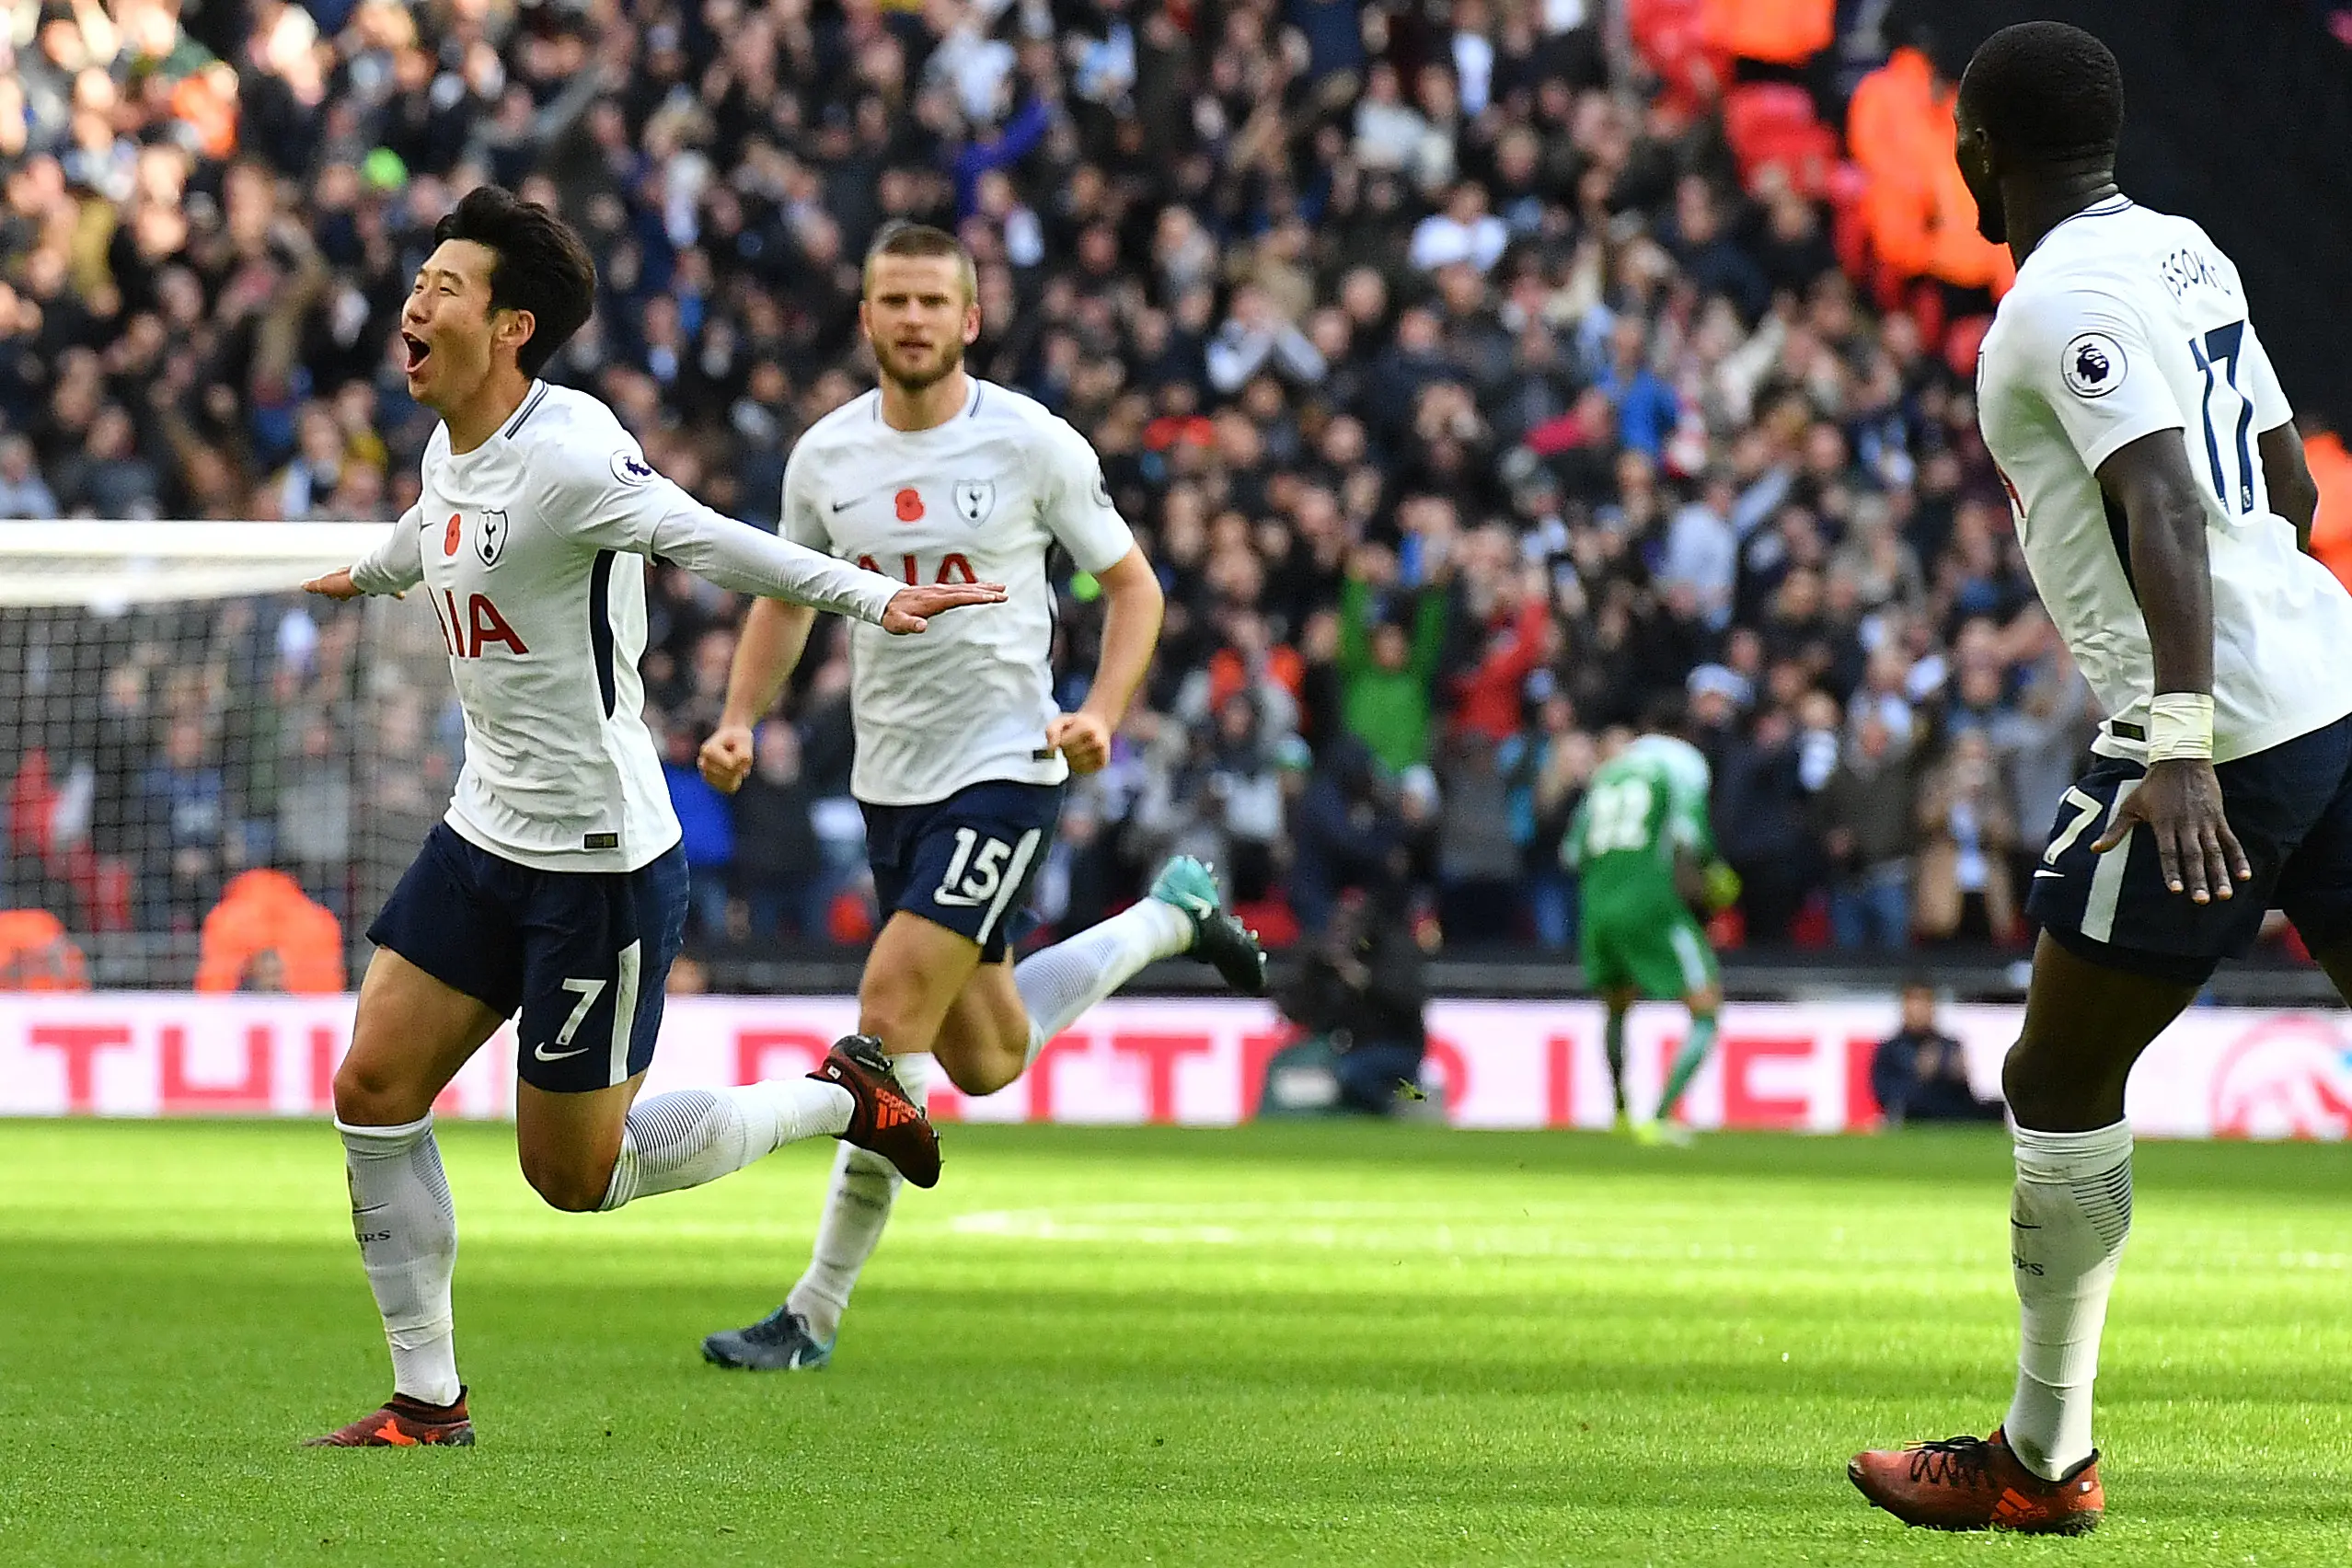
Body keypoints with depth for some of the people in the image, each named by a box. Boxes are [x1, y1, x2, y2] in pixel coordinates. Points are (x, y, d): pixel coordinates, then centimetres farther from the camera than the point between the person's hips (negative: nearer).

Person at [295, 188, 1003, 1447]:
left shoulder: (565, 453, -22)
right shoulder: (452, 449, 6)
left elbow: (705, 541, -35)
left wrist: (869, 597, -49)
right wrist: (365, 576, 52)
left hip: (601, 861, -8)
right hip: (483, 833, 8)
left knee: (574, 1173, 0)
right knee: (373, 1088, 1)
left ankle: (842, 1099, 20)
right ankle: (426, 1403, 11)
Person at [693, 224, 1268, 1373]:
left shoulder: (1031, 445, -9)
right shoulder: (825, 456, 3)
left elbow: (1133, 586, 0)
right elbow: (786, 598, 17)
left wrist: (1101, 714, -15)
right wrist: (741, 720, 1)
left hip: (1005, 769, -6)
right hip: (890, 780, 6)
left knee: (891, 1012, -16)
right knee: (984, 1062, 13)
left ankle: (816, 1313, -7)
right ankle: (1172, 916, 39)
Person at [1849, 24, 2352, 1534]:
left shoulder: (2069, 295, -11)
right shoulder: (2186, 255, 15)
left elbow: (2167, 510, -24)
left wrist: (2181, 744, -33)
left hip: (2219, 728, -8)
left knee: (2061, 1080, 5)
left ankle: (2043, 1458, 14)